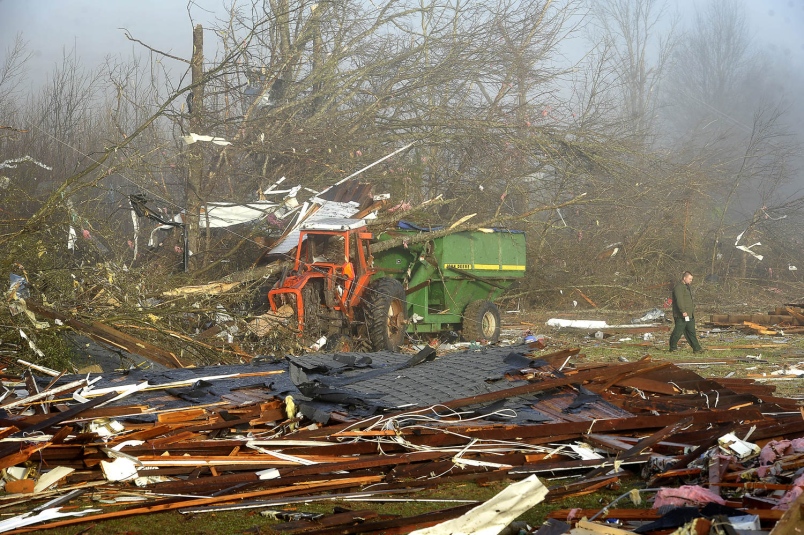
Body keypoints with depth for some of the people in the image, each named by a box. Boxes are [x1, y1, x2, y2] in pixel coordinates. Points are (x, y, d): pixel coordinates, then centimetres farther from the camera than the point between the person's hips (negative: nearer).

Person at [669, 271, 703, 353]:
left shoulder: (687, 287, 20)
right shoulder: (679, 287, -13)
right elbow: (679, 300, -24)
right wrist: (683, 311, -31)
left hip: (689, 315, 10)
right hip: (681, 315, -10)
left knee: (691, 332, 7)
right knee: (678, 331, -3)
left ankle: (696, 348, 6)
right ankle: (673, 347, 8)